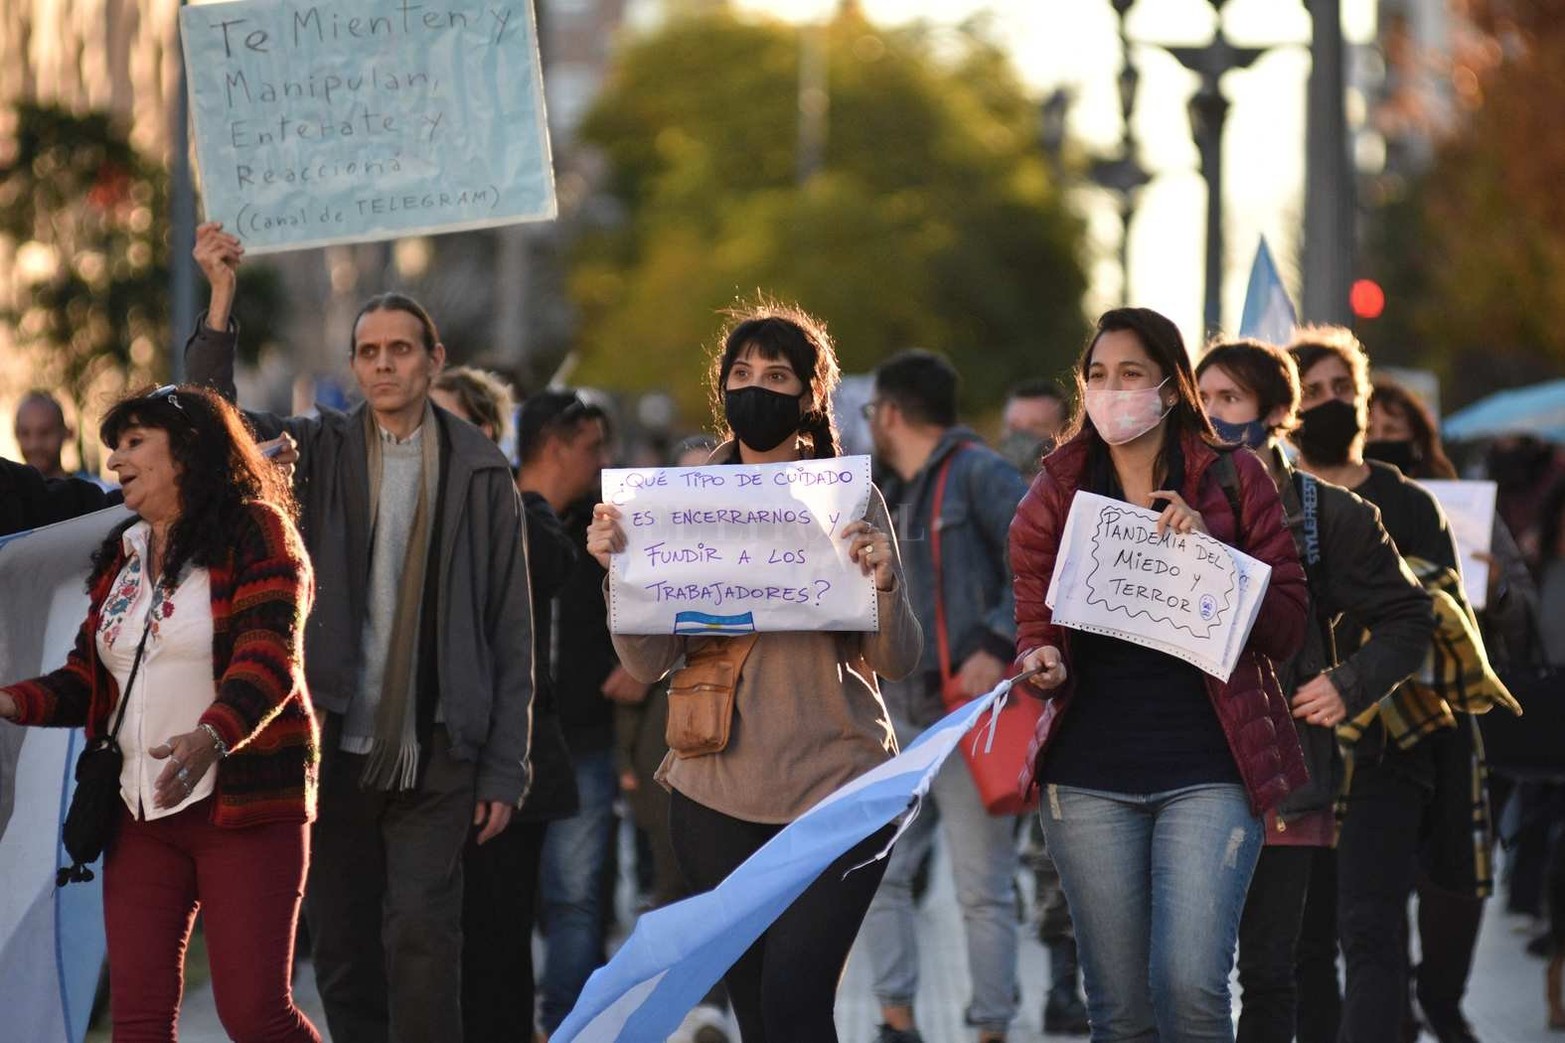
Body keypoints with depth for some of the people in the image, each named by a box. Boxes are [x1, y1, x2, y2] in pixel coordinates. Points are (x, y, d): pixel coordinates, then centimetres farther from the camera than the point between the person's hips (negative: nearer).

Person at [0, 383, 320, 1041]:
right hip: (142, 813, 6)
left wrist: (210, 737, -37)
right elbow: (88, 678, 14)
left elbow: (271, 658, -18)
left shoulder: (255, 531, -5)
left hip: (242, 806, -6)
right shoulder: (122, 555, 16)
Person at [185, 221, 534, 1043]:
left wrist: (504, 768, -3)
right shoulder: (319, 452, 7)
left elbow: (511, 632, 2)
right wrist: (221, 299, -21)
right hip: (333, 749, 2)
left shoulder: (480, 472, 3)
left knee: (420, 934, -15)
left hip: (434, 757, -2)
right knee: (342, 952, 5)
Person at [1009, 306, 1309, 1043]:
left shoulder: (1233, 480, 4)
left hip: (1207, 773, -2)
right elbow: (1034, 625, 11)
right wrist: (1043, 664, -12)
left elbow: (1286, 631, 1)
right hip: (1089, 776, 2)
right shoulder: (1056, 492, 9)